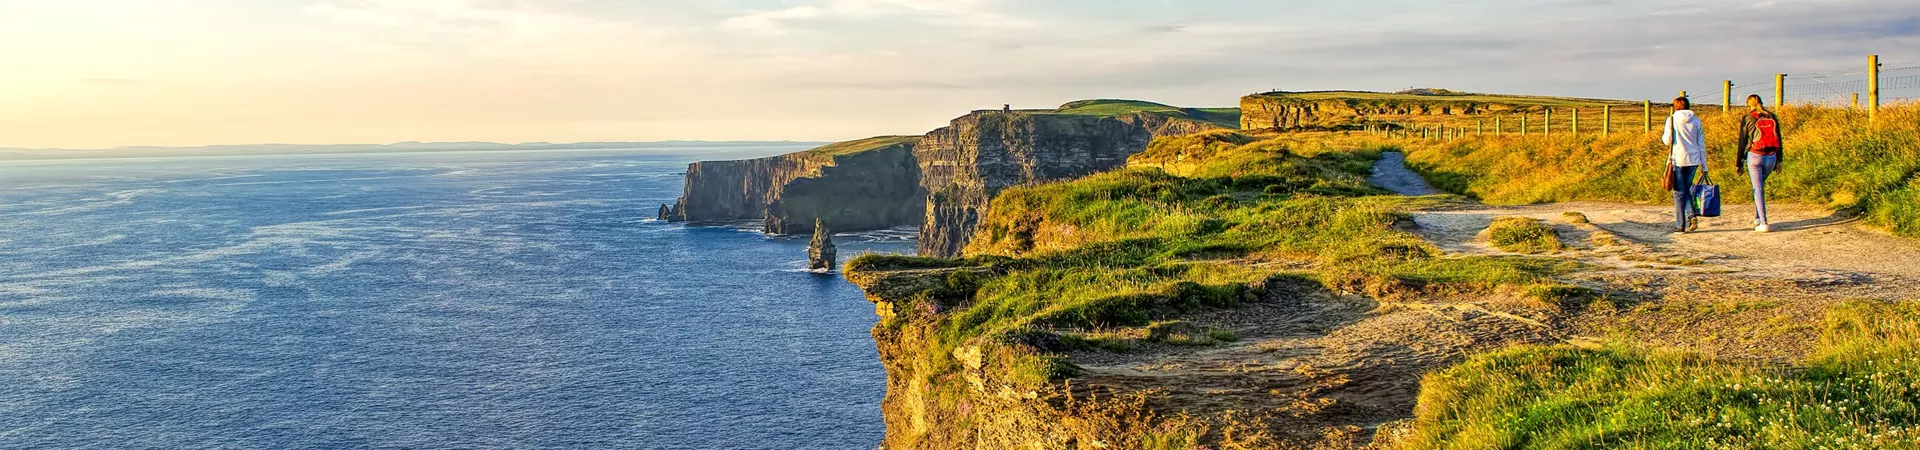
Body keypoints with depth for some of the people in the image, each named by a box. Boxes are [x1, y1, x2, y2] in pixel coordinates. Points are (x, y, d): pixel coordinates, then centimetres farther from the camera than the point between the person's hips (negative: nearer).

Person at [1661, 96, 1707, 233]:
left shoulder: (1672, 120, -4)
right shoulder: (1696, 121, 6)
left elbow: (1668, 140, -8)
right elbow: (1701, 144, 8)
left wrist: (1663, 135, 16)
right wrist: (1704, 165, 13)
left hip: (1678, 160, -3)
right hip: (1693, 160, 3)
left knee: (1679, 192, 3)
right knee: (1687, 189, 18)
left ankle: (1680, 225, 4)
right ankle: (1691, 215, -3)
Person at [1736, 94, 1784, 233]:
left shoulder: (1747, 119, -4)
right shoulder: (1772, 117, 8)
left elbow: (1742, 142, -2)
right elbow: (1778, 140, 10)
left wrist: (1739, 163, 5)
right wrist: (1778, 161, 16)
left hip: (1754, 157, -4)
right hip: (1771, 157, 4)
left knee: (1758, 189, -2)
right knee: (1760, 185, 23)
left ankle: (1763, 223, -10)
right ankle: (1757, 217, 27)